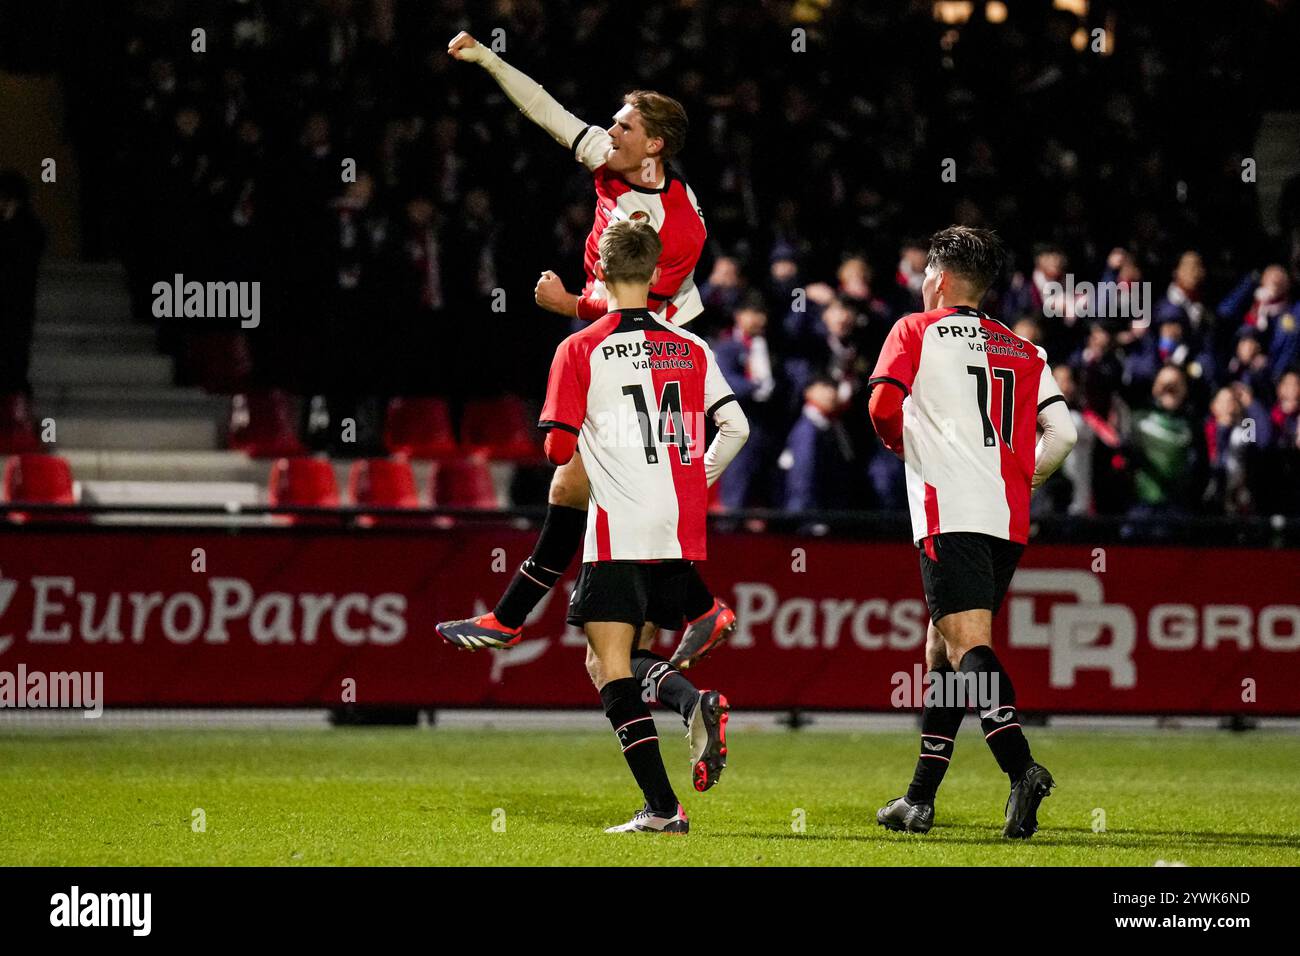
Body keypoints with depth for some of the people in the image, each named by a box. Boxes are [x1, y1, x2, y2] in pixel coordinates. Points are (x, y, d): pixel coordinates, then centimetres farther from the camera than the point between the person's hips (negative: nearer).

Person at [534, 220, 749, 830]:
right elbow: (735, 426, 7)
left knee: (609, 669, -3)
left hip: (619, 531, -5)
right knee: (636, 658, 18)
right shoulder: (691, 349, 9)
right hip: (683, 533, 5)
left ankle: (661, 808, -16)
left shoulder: (580, 350, -3)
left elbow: (559, 446, -6)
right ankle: (701, 702, -16)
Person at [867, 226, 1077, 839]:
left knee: (968, 647, -16)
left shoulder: (917, 331, 6)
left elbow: (883, 404, -8)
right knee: (943, 652, 14)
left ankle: (1022, 769, -36)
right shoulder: (1024, 351, 19)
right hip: (1008, 520, 6)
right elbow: (1063, 432, 8)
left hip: (950, 512, -6)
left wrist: (900, 443, 13)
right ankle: (919, 801, 16)